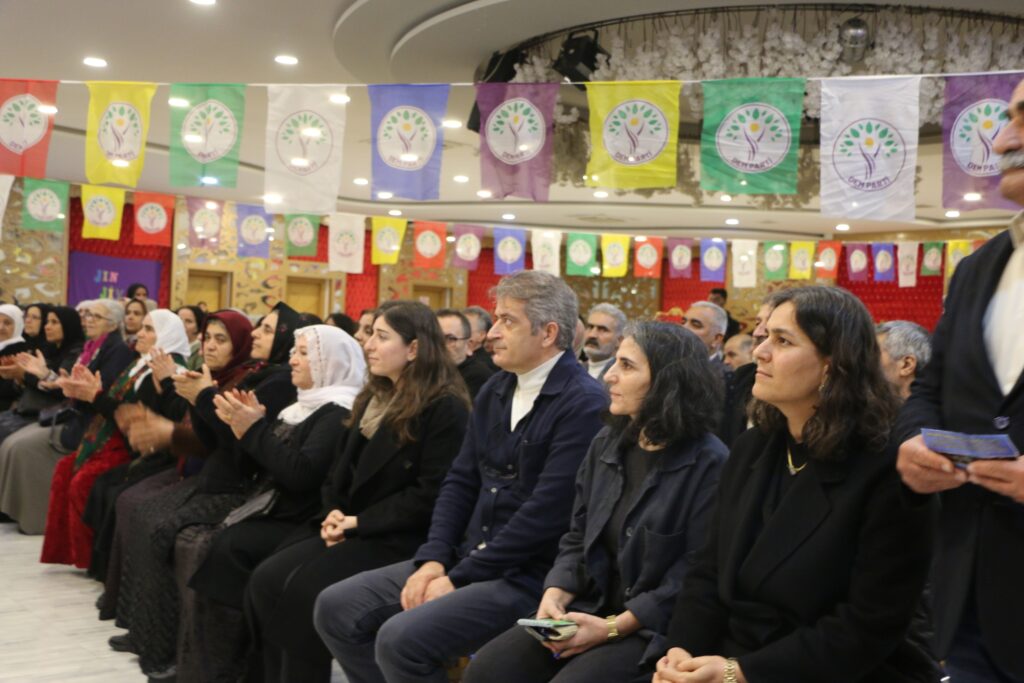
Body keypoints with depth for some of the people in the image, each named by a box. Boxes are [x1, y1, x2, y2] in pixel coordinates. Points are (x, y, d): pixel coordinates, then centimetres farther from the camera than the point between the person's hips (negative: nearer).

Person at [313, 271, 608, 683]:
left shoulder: (584, 403, -15)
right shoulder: (495, 391, 12)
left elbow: (546, 513, -21)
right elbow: (460, 481, 12)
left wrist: (460, 579, -17)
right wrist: (434, 558, -3)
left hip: (527, 576, -8)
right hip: (468, 557, 8)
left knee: (401, 639, -26)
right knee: (336, 609, 0)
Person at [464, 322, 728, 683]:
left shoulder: (709, 465, -12)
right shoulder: (606, 443, 10)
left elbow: (696, 576, -16)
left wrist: (614, 627, -18)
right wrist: (555, 594, -6)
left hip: (655, 629, -6)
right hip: (590, 608, 6)